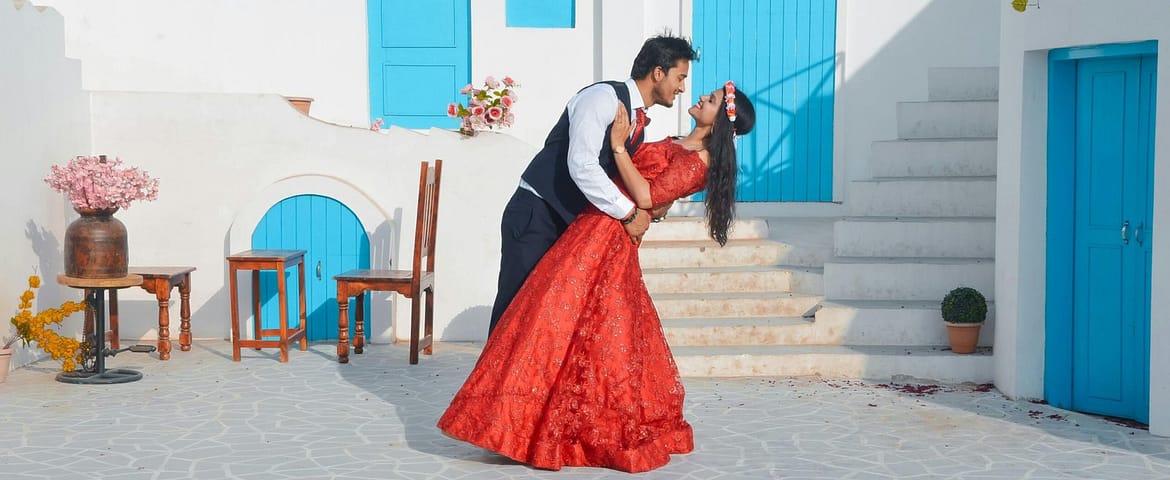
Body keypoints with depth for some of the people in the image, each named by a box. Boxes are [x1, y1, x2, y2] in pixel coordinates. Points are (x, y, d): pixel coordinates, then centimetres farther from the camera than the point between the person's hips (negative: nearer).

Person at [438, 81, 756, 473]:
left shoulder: (698, 160, -11)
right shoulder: (679, 146, 17)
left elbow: (646, 196, -18)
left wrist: (618, 146, -16)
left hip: (606, 239, -9)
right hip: (594, 234, 9)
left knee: (559, 319, -9)